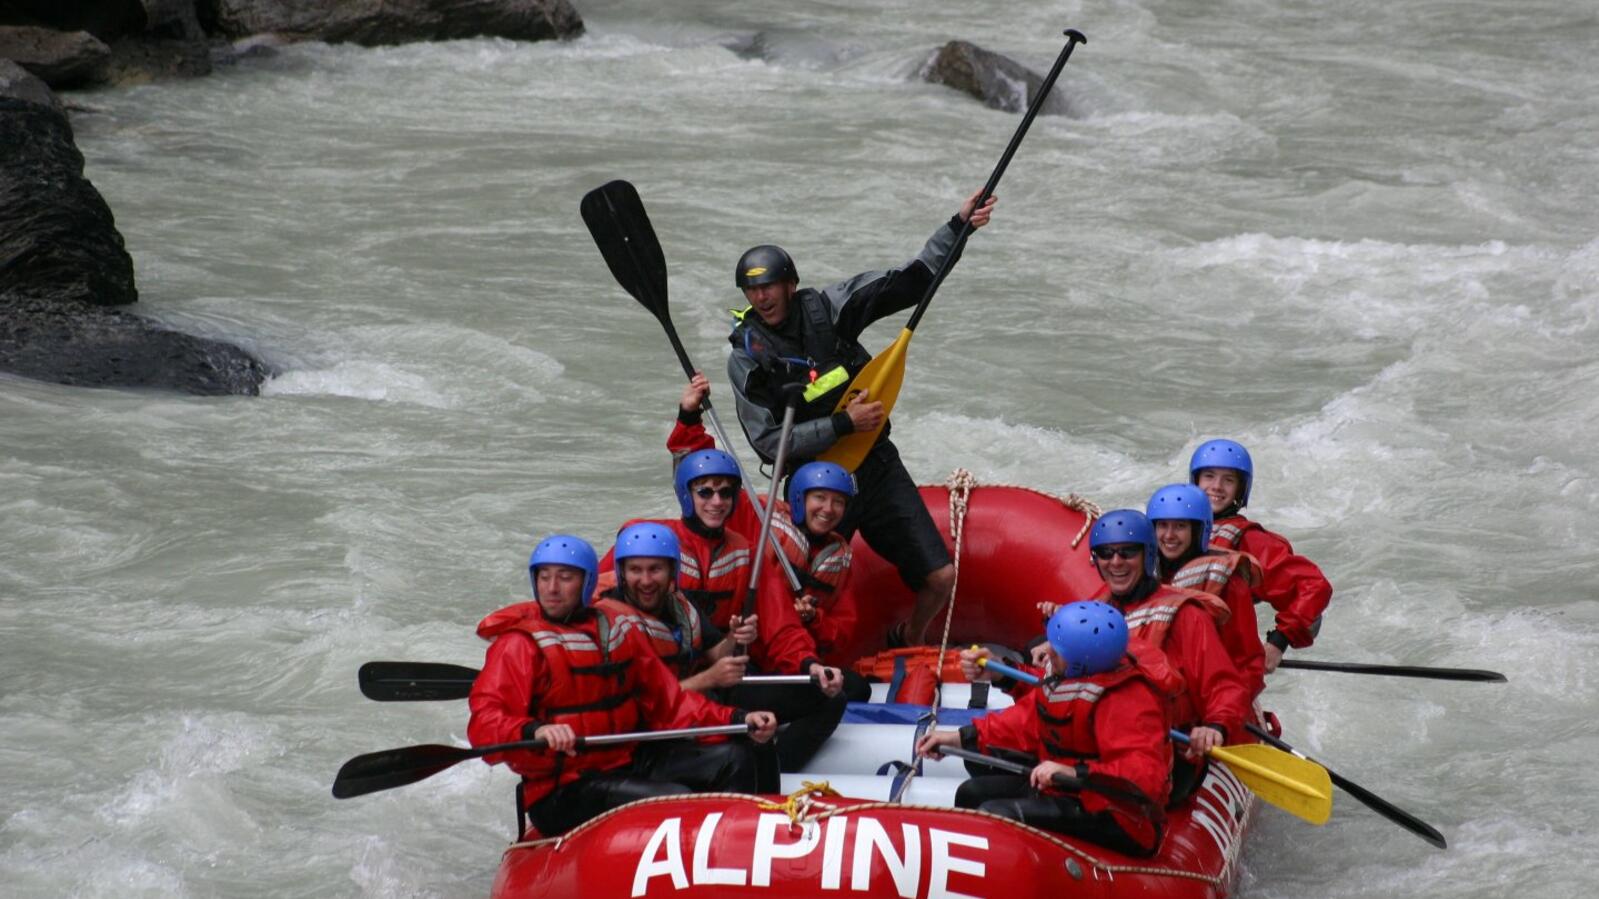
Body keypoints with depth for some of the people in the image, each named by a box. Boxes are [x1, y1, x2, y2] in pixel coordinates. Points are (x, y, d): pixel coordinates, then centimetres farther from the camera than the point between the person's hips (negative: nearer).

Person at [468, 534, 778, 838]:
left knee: (732, 759, 1)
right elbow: (484, 725, -20)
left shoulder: (619, 632, 13)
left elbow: (669, 702, 14)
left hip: (629, 764, 8)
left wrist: (738, 720, 2)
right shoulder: (519, 645, -8)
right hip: (562, 791, -8)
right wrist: (534, 731, -42)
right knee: (675, 800, -27)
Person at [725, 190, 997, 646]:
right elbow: (769, 442, -14)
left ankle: (905, 647, 31)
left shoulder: (827, 308, -4)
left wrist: (958, 227, -12)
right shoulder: (746, 359, -9)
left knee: (940, 579, 2)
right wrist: (842, 424, -21)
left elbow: (910, 282, -3)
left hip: (877, 468, 3)